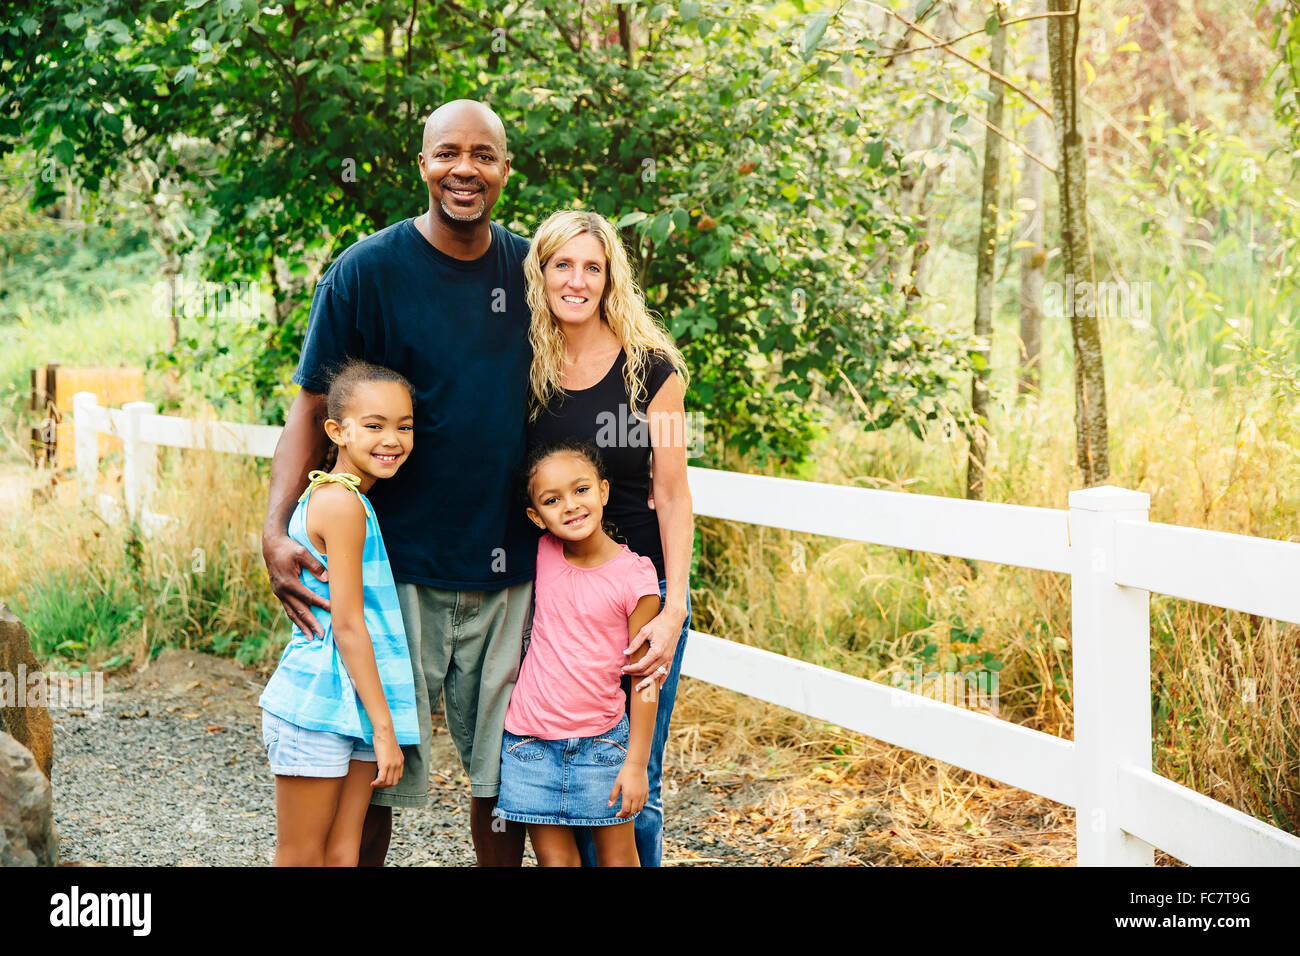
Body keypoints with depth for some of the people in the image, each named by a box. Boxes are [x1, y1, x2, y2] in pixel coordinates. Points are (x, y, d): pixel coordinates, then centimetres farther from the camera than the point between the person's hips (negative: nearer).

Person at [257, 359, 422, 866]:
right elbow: (348, 625, -18)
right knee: (302, 857, 2)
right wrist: (384, 726, -15)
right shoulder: (344, 504, -16)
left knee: (342, 853, 10)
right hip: (318, 707, -9)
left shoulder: (321, 494, 13)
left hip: (353, 706, 9)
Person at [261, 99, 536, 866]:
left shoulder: (530, 270, 5)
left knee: (505, 771, 11)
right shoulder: (366, 271, -5)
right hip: (397, 563, -3)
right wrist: (277, 530, -17)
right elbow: (314, 408, -4)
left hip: (508, 569, 3)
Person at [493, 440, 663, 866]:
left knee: (617, 856, 8)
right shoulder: (544, 555, -2)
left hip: (600, 740, -2)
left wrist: (636, 762, -8)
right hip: (531, 741, 3)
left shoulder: (635, 575, -11)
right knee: (554, 859, 6)